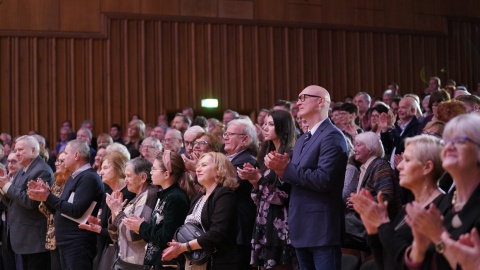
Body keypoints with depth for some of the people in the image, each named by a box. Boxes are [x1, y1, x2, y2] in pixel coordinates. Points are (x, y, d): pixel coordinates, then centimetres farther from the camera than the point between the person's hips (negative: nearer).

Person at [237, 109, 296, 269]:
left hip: (280, 223, -8)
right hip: (265, 221, 8)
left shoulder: (290, 156, -9)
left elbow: (285, 193, -16)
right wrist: (253, 180, 1)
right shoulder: (267, 154, 16)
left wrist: (258, 178, -14)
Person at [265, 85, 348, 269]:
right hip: (302, 227, 9)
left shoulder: (332, 136, -12)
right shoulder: (302, 140, 18)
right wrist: (280, 167, -6)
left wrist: (286, 168, -17)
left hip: (322, 227, -9)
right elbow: (295, 179, 14)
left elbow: (323, 180, -22)